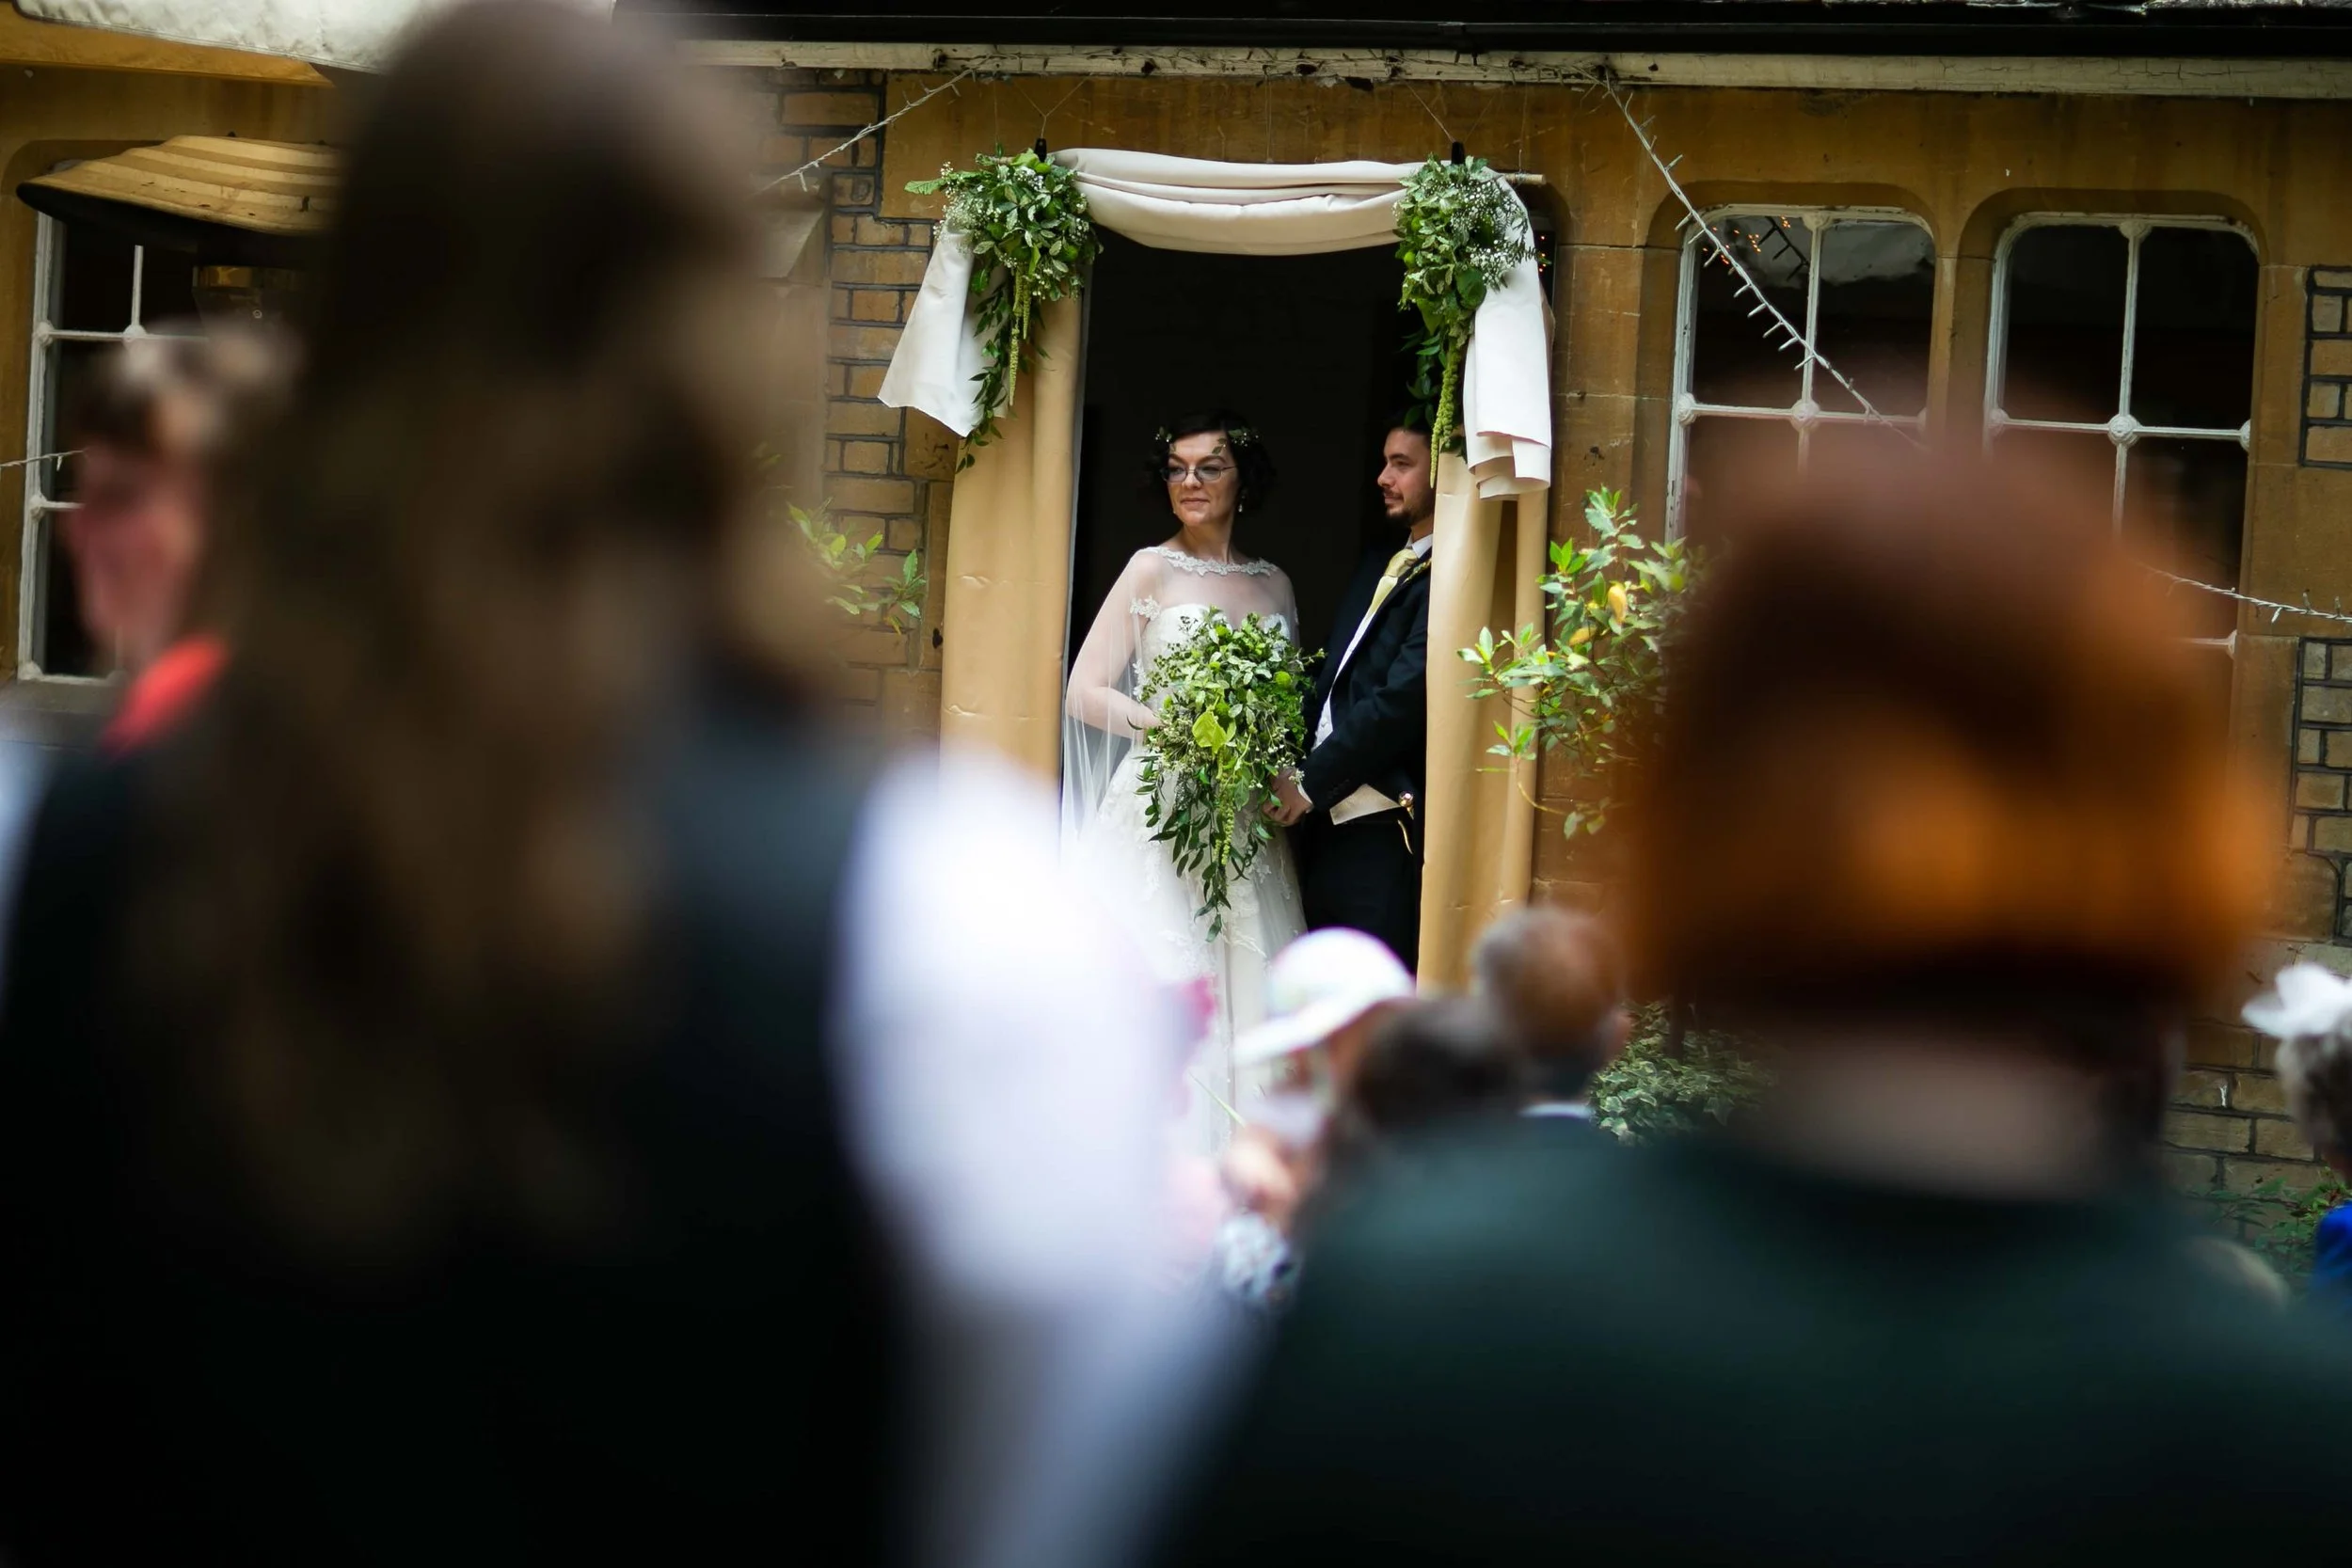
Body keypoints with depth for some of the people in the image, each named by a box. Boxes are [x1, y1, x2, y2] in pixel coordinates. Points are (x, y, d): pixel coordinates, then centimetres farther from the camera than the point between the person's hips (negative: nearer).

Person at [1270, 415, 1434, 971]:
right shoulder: (1375, 570, 20)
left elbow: (1401, 700, -17)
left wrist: (1311, 782, -9)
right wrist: (1296, 772, 4)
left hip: (1385, 836, -9)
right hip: (1328, 824, 9)